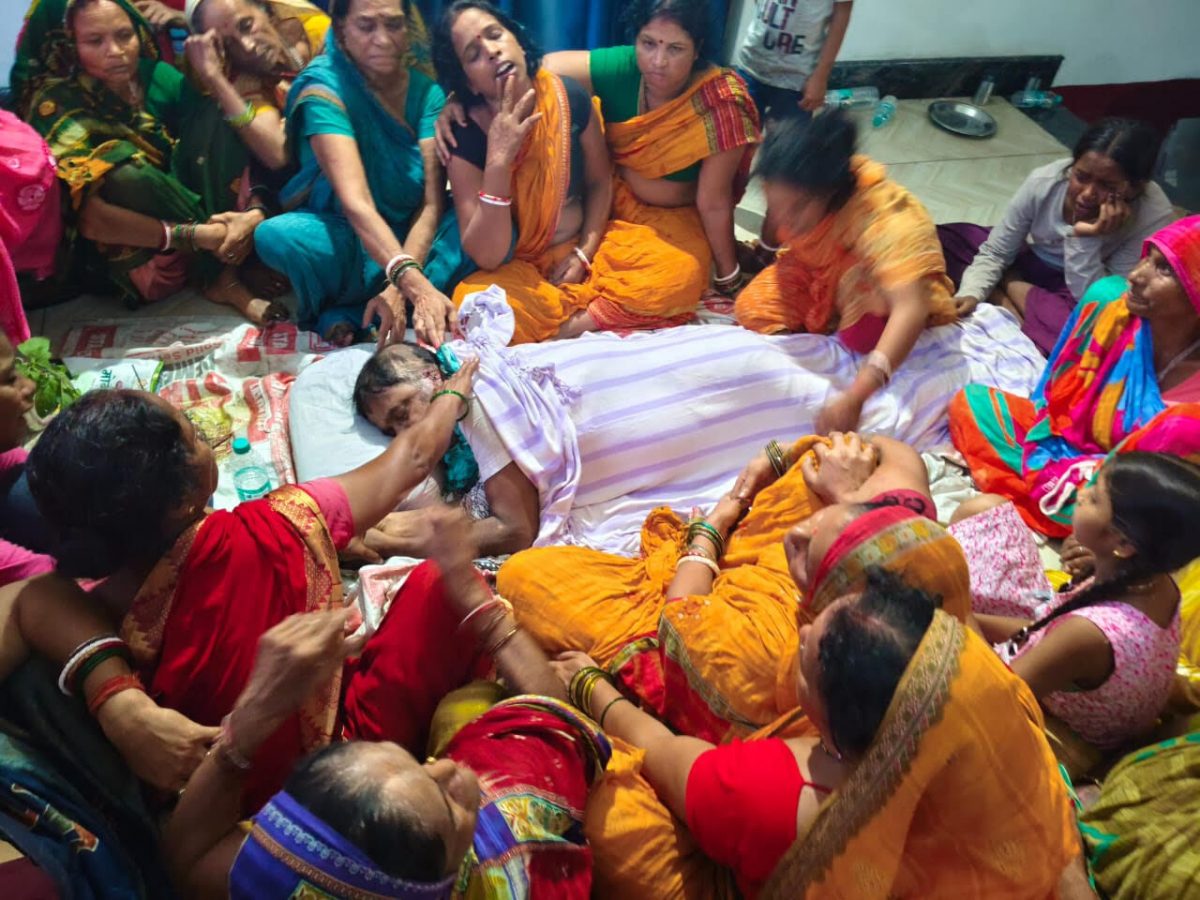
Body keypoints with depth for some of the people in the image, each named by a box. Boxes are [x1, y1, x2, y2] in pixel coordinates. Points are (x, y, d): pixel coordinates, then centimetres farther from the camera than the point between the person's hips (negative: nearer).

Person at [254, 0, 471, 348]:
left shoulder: (426, 91, -5)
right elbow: (355, 202, -31)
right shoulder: (324, 87, -17)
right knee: (278, 235, -36)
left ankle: (351, 313, -24)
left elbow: (432, 203, -15)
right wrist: (414, 282, -47)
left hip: (411, 241, 4)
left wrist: (400, 288, -31)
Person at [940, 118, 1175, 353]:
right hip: (1030, 262, 2)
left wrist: (1085, 239, -40)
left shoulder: (1154, 218, -30)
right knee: (941, 238, -14)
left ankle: (1012, 287, -10)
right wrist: (971, 293, -33)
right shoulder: (1044, 181, -25)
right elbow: (995, 253, -14)